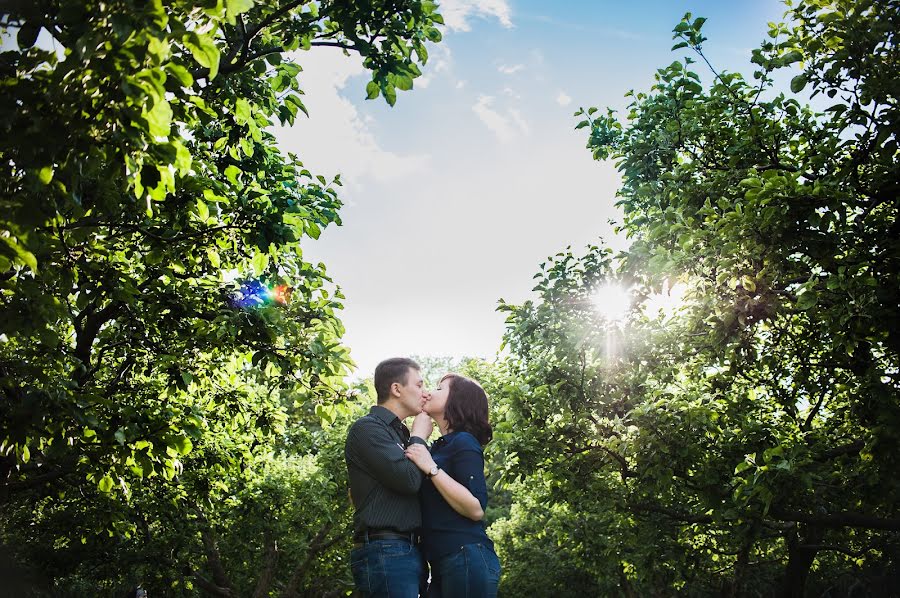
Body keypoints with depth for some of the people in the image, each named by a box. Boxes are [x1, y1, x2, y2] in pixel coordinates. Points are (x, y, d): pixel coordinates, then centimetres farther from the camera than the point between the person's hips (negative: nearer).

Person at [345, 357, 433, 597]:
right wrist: (419, 437, -2)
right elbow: (409, 479, -18)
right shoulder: (367, 428, -8)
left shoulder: (398, 433, 21)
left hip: (406, 551, 9)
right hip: (385, 551, -9)